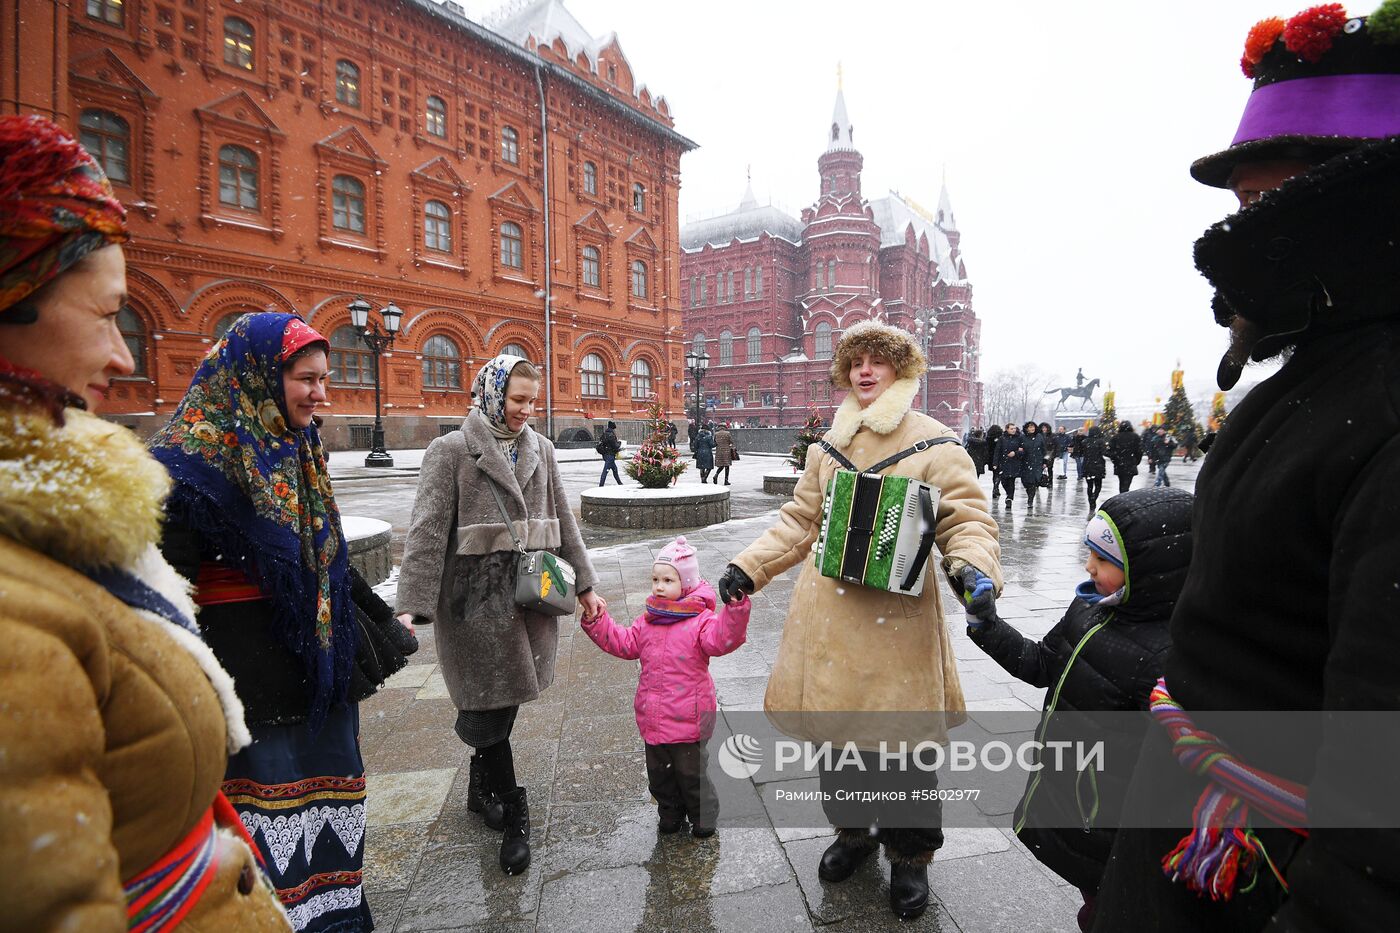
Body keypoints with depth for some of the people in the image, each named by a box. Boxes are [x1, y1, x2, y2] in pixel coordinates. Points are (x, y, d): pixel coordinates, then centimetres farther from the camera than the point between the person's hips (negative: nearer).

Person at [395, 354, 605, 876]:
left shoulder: (540, 449, 10)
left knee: (504, 701, 13)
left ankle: (480, 788, 38)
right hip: (476, 596, -4)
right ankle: (512, 814, 20)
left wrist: (584, 584, 13)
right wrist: (411, 607, -16)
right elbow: (426, 533, -10)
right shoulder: (452, 450, -5)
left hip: (531, 592, 5)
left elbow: (562, 522, 13)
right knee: (491, 704, 2)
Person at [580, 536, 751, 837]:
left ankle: (703, 815, 37)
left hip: (688, 720, -6)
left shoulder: (700, 620, -16)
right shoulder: (647, 621, 3)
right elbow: (623, 643, 9)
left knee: (691, 772, 12)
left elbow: (723, 639, -32)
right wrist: (597, 621, 1)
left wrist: (736, 607, -46)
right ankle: (670, 813, 45)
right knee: (658, 772, 22)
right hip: (653, 719, 6)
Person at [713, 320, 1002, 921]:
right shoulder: (829, 445, 12)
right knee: (831, 728, 16)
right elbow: (799, 521, 14)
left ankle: (909, 855, 35)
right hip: (827, 618, 5)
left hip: (897, 621, -4)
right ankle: (852, 829, 44)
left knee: (900, 740, 7)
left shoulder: (934, 444, -1)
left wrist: (973, 566, -27)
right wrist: (749, 566, 5)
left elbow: (967, 519, -6)